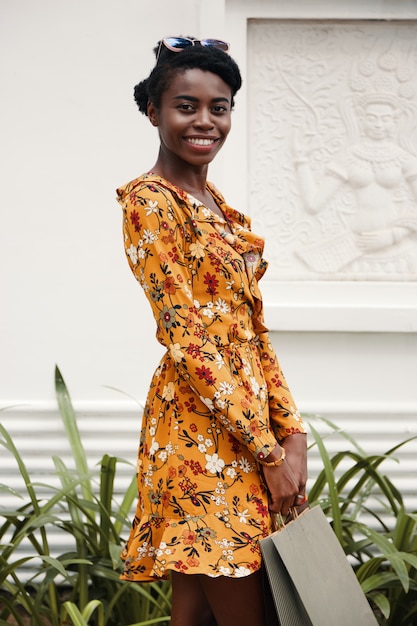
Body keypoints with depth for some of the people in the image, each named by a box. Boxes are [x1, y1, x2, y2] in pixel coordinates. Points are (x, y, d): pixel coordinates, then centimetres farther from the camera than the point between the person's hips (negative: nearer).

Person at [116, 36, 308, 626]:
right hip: (203, 428, -8)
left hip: (253, 418, 8)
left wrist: (291, 429, 3)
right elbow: (187, 337, -16)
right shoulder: (149, 201, -10)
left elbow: (253, 331, 14)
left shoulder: (216, 204, 16)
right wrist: (269, 449, -16)